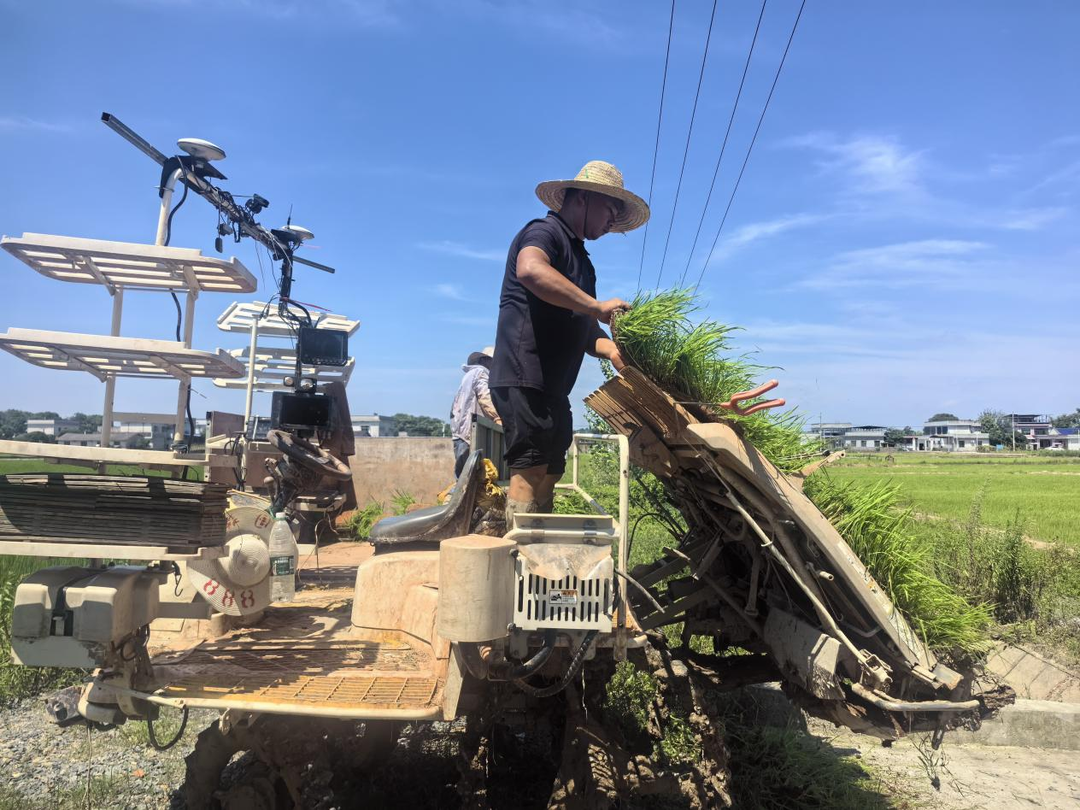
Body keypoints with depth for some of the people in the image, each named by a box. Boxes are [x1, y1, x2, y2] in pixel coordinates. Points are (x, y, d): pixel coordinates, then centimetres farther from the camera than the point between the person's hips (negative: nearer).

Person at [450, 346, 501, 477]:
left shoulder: (470, 374, 27)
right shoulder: (481, 372, 0)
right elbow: (486, 400, -13)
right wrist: (499, 420, -14)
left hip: (459, 430, 10)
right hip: (471, 431, -10)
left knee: (462, 474, 7)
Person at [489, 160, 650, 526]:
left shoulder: (578, 257, 25)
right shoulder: (544, 232, -4)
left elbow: (582, 331, 22)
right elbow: (530, 269, -29)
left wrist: (612, 349, 0)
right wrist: (597, 306, -26)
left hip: (553, 386, 10)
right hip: (524, 378, -10)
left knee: (549, 472, 10)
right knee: (530, 471, -12)